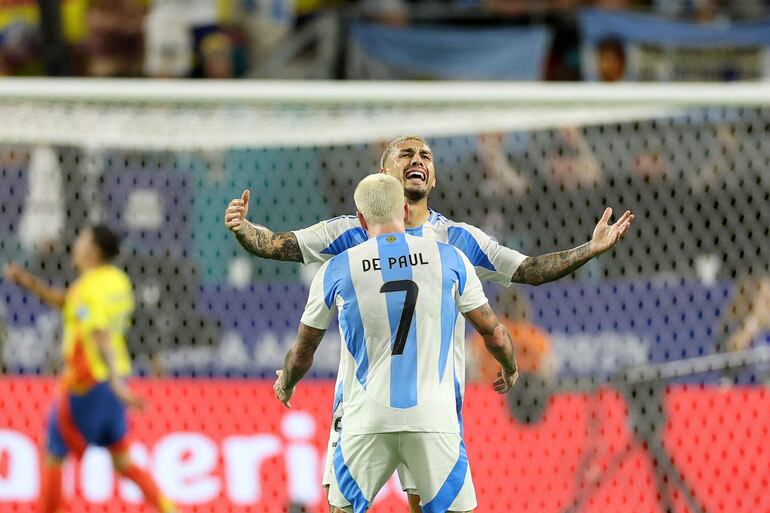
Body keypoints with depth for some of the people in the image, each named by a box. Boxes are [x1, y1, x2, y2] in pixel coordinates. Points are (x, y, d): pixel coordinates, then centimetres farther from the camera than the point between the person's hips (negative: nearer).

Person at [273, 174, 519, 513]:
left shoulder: (335, 271, 4)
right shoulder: (450, 259, 3)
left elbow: (302, 352, 16)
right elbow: (493, 333, 12)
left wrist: (285, 385, 39)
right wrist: (510, 370, 35)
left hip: (367, 421, 0)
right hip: (434, 419, 0)